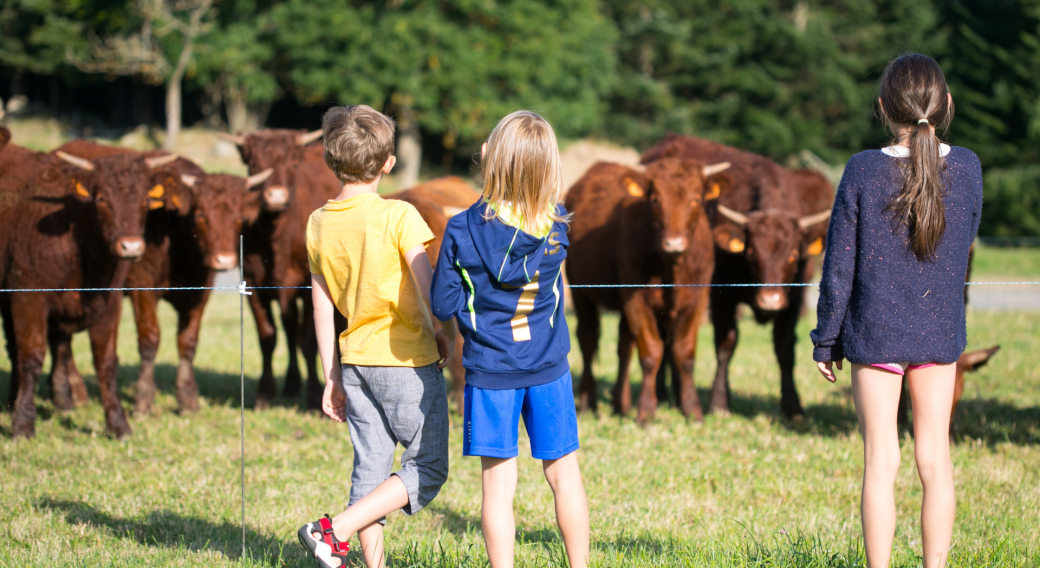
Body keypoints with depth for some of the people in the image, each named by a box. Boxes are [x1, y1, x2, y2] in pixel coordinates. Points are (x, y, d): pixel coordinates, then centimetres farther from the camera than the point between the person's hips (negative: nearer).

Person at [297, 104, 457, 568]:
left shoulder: (319, 223, 2)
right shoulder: (398, 217, -15)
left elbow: (322, 307, 6)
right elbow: (428, 287, -18)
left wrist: (331, 377, 12)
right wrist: (446, 334, 1)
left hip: (355, 360, 6)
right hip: (409, 360, -6)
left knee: (370, 467, 12)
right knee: (426, 470, 3)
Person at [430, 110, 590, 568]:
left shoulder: (463, 231, -14)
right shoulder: (558, 226, -8)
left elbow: (443, 306, -9)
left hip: (490, 371, -2)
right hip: (549, 368, 2)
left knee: (498, 484, 3)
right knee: (563, 474, 13)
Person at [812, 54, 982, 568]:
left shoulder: (863, 171, -11)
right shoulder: (966, 168, -5)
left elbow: (839, 265, -7)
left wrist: (825, 341, 2)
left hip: (875, 332, -2)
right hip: (941, 331, 2)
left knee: (880, 461, 2)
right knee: (934, 458, 8)